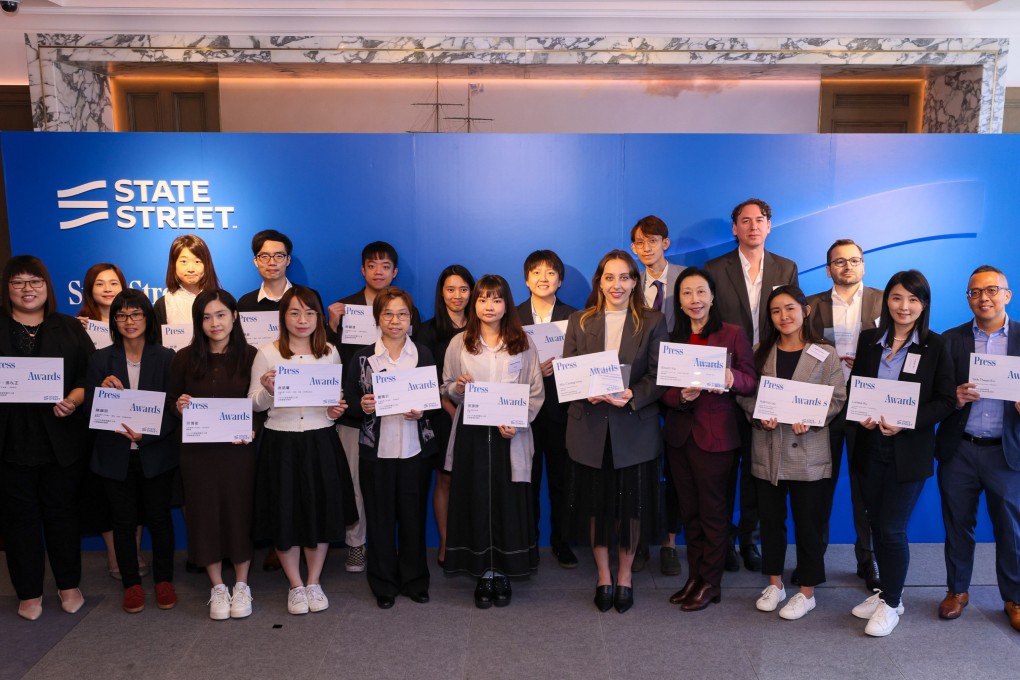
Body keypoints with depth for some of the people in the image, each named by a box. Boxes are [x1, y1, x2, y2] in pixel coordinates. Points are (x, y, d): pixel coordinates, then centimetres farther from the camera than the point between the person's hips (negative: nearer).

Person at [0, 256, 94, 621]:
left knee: (62, 511, 10)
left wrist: (74, 399, -15)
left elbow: (90, 373, 3)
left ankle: (69, 587, 24)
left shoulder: (69, 328, 8)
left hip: (61, 440, 0)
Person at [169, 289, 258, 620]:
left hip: (239, 449, -1)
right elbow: (171, 403, 8)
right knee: (206, 514, 8)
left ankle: (241, 585, 25)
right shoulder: (185, 358, 1)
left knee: (239, 512, 7)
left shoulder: (250, 356, -2)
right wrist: (179, 406, -14)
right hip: (198, 451, 1)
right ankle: (217, 587, 26)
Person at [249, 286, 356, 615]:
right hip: (280, 443, -2)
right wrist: (267, 390, -21)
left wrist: (338, 409, -5)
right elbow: (254, 404, -1)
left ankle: (314, 583, 27)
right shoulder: (267, 353, -2)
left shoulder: (330, 353, 6)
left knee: (322, 511, 8)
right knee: (285, 514, 4)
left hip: (321, 442, 2)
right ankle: (295, 586, 23)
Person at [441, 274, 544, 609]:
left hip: (510, 435, 0)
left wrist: (517, 421, -12)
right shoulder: (459, 343, 5)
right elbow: (446, 388, 9)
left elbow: (537, 392, 2)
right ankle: (484, 573, 17)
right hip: (471, 434, 1)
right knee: (475, 499, 3)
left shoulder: (523, 344, 4)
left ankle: (503, 572, 18)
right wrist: (459, 387, -14)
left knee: (508, 502, 2)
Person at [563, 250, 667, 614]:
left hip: (634, 429, -1)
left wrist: (632, 396, -20)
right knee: (594, 503, 8)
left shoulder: (653, 322, 3)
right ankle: (603, 576, 27)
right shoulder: (579, 322, 7)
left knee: (631, 504, 7)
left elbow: (659, 376, -4)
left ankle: (625, 576, 28)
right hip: (590, 428, 1)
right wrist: (586, 392, -16)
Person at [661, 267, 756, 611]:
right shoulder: (672, 339, 7)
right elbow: (663, 389, 3)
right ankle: (694, 577, 24)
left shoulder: (733, 334, -2)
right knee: (688, 510, 12)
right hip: (679, 434, 4)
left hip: (716, 434, -4)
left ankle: (710, 582, 18)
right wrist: (682, 395, -18)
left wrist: (733, 378, -27)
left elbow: (751, 381, -6)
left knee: (712, 509, 5)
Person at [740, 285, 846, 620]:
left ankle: (807, 592, 20)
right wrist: (760, 415, -13)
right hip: (767, 450, 3)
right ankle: (774, 583, 28)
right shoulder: (761, 352, 7)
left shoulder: (825, 354, -2)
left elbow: (836, 399, -5)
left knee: (809, 522, 5)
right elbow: (745, 394, 6)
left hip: (808, 451, -3)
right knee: (771, 519, 13)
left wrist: (811, 420, -20)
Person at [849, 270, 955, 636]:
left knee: (893, 529, 1)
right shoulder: (869, 339, 2)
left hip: (910, 451, -3)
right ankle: (886, 592, 31)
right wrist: (861, 416, -11)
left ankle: (892, 603, 20)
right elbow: (853, 387, 8)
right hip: (871, 447, 4)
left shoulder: (935, 345, -7)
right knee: (877, 525, 13)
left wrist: (906, 423, -19)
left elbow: (946, 400, -7)